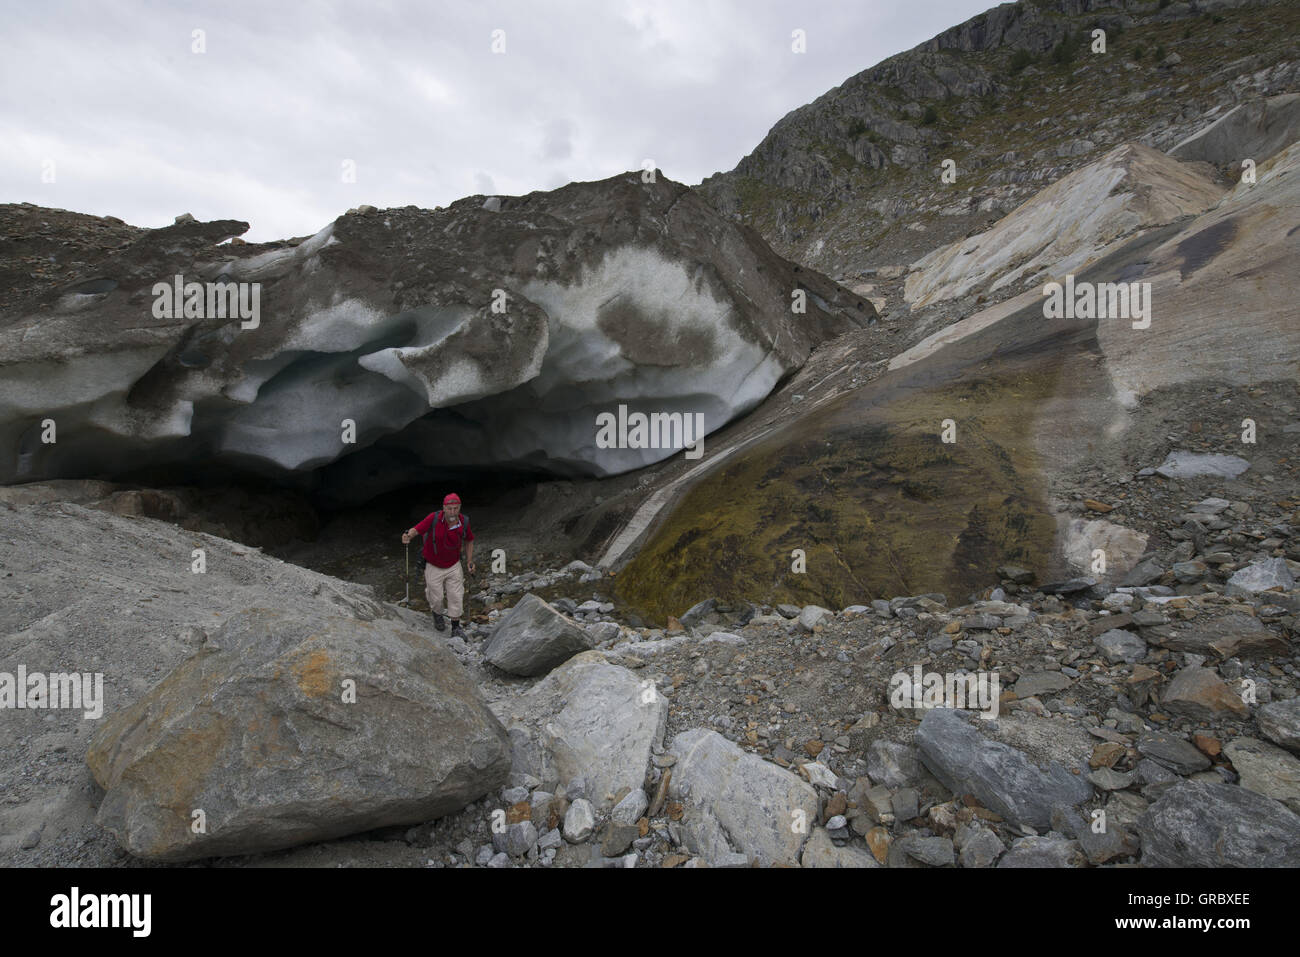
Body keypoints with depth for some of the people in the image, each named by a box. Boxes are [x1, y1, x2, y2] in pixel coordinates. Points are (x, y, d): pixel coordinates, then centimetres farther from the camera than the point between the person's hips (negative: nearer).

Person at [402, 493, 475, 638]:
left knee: (456, 597, 4)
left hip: (453, 566, 2)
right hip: (433, 567, -2)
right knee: (436, 598, 9)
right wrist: (408, 535, -48)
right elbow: (416, 529, -25)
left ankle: (456, 629, 20)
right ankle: (436, 614, 44)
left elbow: (469, 540, 4)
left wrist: (469, 561, 0)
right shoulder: (434, 518, -23)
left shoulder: (464, 522, -14)